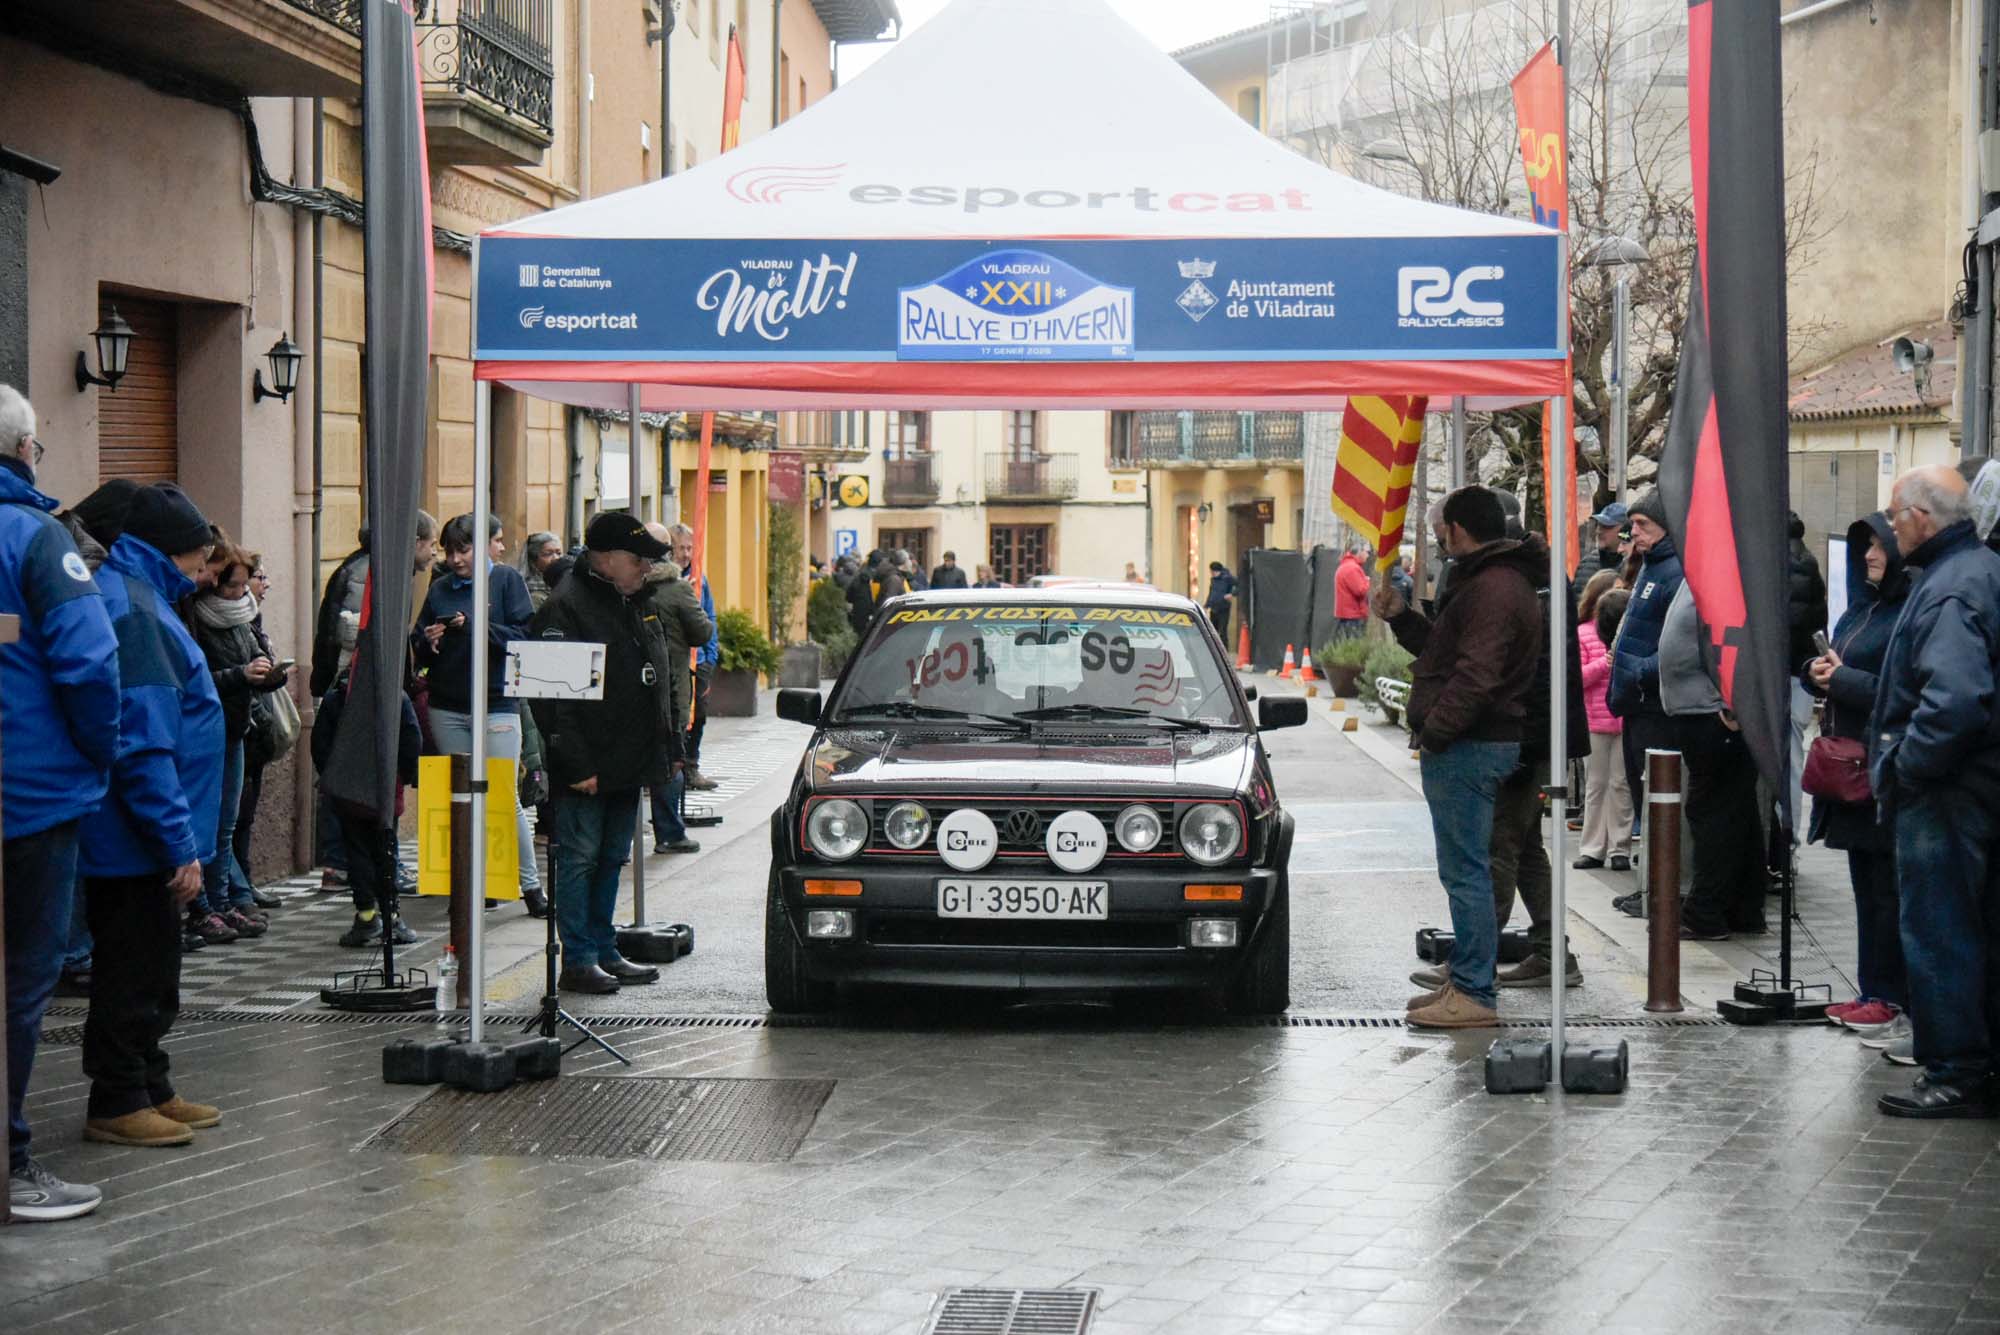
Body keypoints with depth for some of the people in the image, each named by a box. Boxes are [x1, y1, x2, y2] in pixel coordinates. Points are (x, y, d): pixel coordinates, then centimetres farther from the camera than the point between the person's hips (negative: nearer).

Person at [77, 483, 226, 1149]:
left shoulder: (138, 597, 14)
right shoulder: (134, 610, -19)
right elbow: (143, 743, -24)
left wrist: (180, 837, 19)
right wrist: (180, 843, -22)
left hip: (139, 841, 10)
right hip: (137, 838, -10)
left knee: (150, 970, 18)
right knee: (134, 974, 0)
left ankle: (149, 1090, 27)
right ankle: (116, 1104, 9)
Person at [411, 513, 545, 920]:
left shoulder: (507, 580, 0)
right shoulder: (440, 589, 12)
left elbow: (525, 637, -10)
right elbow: (419, 651, 13)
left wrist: (476, 627, -19)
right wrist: (427, 641, -9)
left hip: (496, 703, -4)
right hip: (448, 707, 4)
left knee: (506, 796, -5)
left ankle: (531, 886, 2)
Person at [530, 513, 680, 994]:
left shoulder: (639, 602, 14)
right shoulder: (566, 607, -13)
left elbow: (659, 681, 22)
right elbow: (551, 696, -18)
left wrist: (669, 748, 16)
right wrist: (576, 765, -21)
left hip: (628, 765, 8)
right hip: (586, 769, -8)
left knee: (611, 860, 14)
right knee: (580, 859, -3)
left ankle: (604, 952, 21)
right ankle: (578, 962, 1)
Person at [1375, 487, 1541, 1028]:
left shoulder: (1492, 590, -17)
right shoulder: (1487, 582, 19)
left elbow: (1475, 675, -25)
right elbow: (1449, 651, 28)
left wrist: (1433, 731, -20)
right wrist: (1401, 618, 22)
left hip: (1469, 748, -11)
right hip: (1471, 746, 11)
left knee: (1466, 872, -9)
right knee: (1466, 871, 15)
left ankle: (1473, 994, -8)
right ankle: (1465, 980, 22)